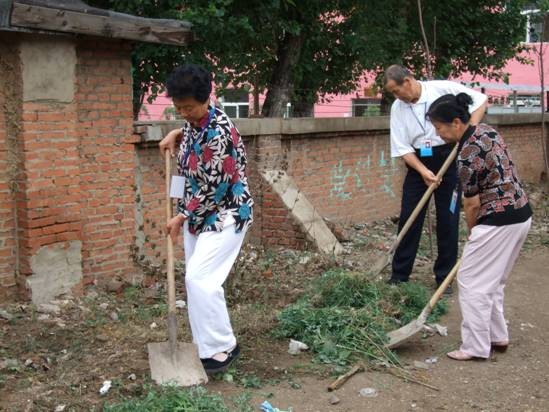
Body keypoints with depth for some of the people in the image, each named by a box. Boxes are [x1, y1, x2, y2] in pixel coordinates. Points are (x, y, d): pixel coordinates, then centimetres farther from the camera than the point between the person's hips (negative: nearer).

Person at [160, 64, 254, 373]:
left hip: (224, 215, -9)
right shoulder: (195, 122, 2)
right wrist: (177, 134, 9)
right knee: (199, 279, 11)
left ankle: (223, 346, -3)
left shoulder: (219, 133, -25)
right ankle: (209, 345, 22)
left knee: (199, 278, -16)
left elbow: (213, 189, -23)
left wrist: (181, 217, -13)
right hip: (197, 213, 9)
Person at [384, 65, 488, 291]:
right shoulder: (398, 108, -1)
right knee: (408, 219, 4)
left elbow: (480, 100, -4)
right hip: (417, 163, 3)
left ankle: (444, 277, 15)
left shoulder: (443, 89, -11)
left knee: (448, 220, 3)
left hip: (448, 159, -3)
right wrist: (423, 171, -15)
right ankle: (399, 276, 15)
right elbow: (402, 147, -3)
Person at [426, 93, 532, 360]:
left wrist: (471, 233, 8)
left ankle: (476, 347, 9)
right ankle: (498, 337, 29)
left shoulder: (467, 156, -21)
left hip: (499, 221, -9)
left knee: (472, 283, 2)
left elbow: (472, 205, -11)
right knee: (492, 282, 20)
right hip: (521, 214, 9)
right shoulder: (486, 130, 6)